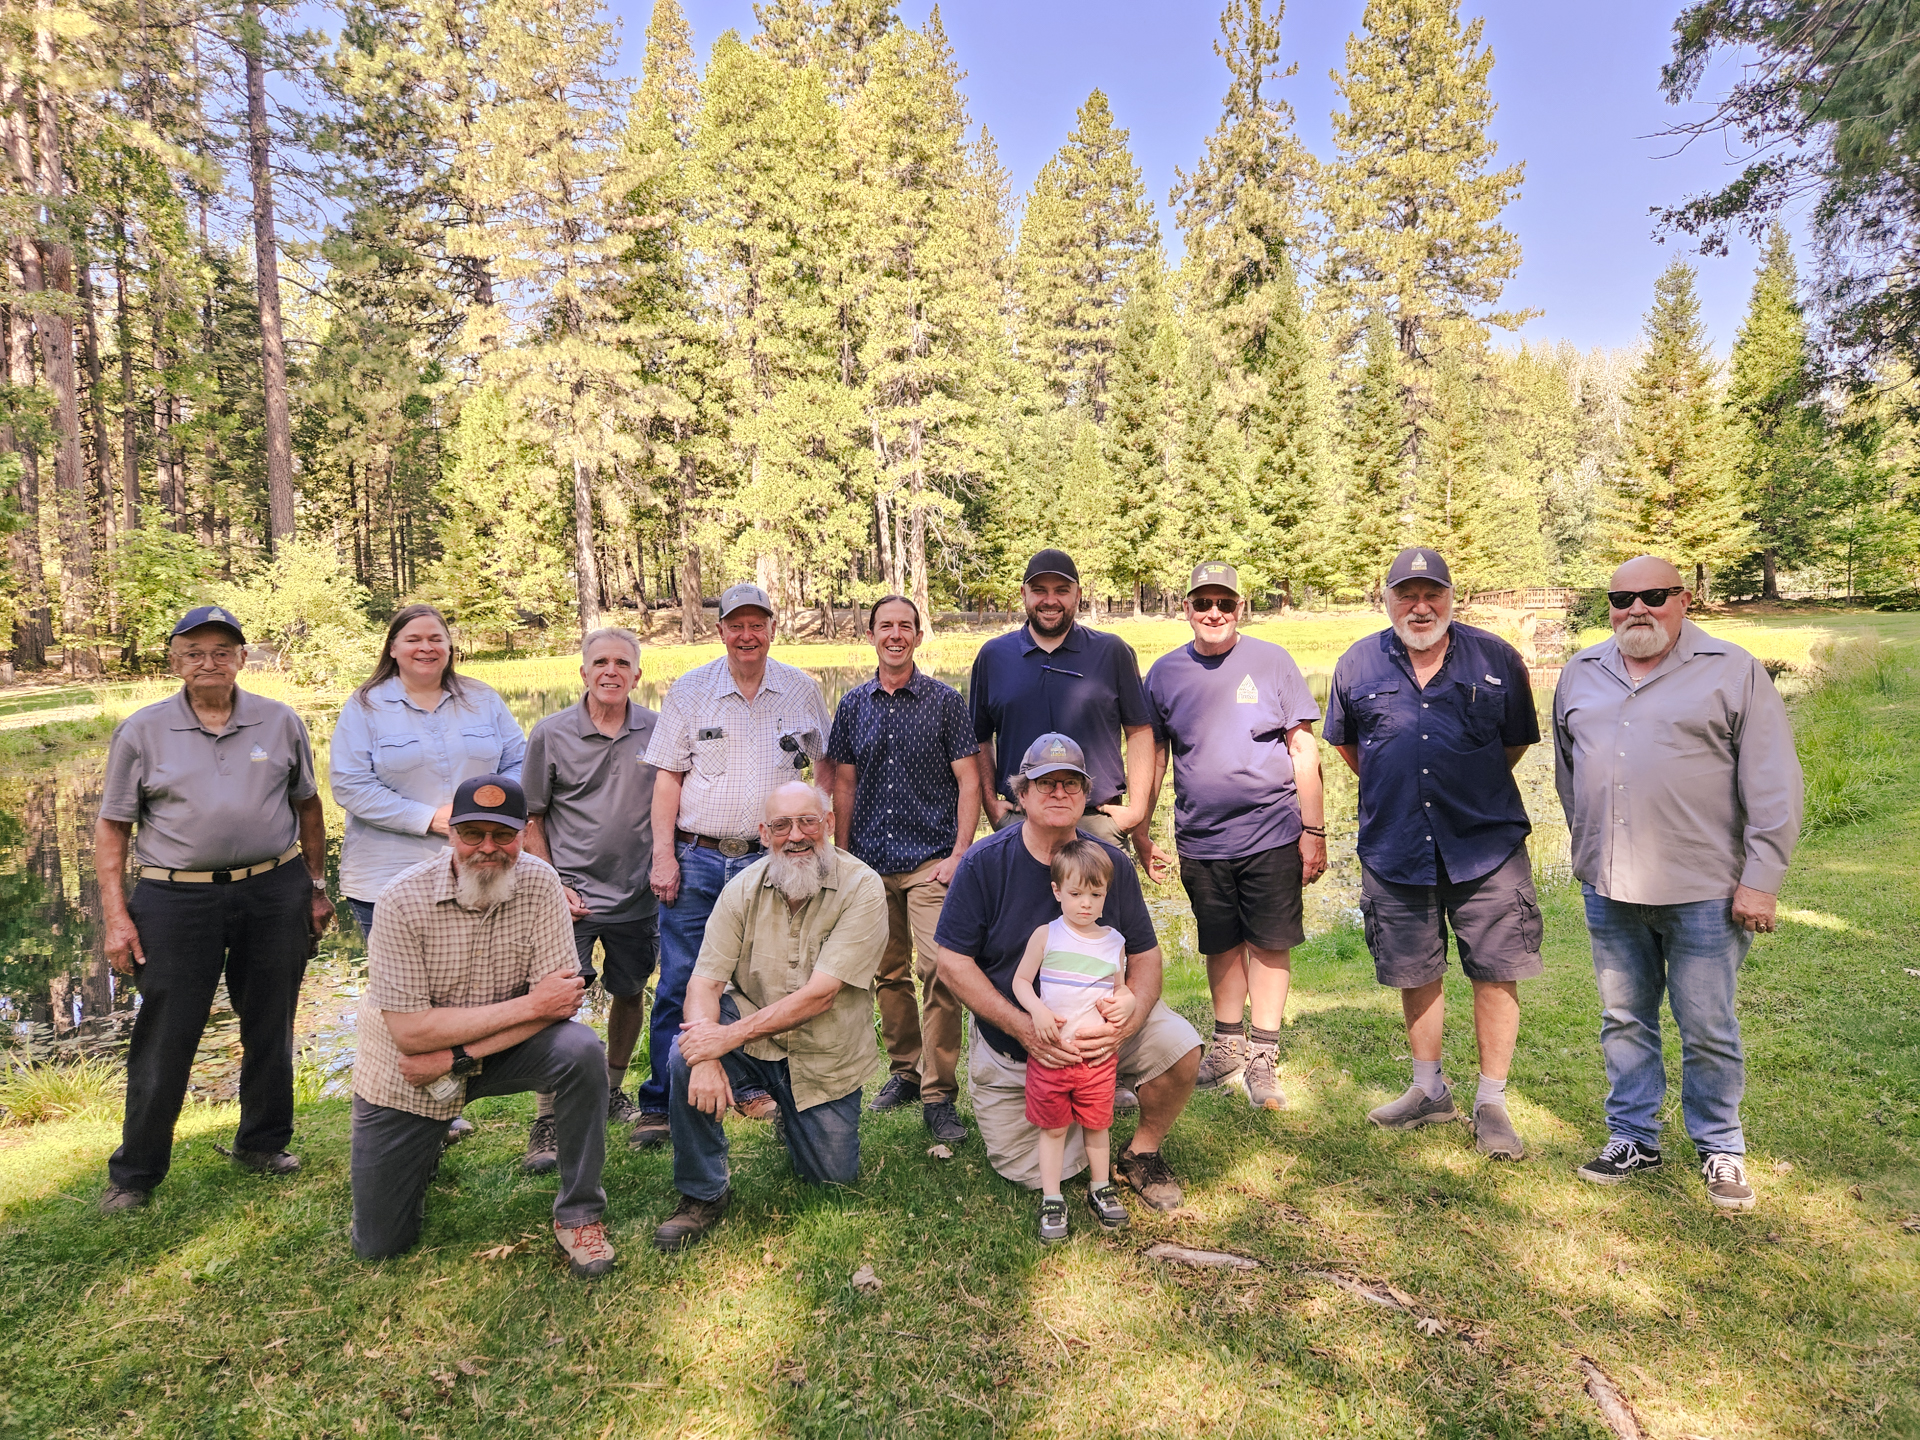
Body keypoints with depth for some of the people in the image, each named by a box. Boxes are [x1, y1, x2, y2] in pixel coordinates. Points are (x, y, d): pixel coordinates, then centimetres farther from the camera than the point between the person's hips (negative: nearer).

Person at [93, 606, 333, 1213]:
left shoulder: (281, 723, 5)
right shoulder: (141, 731, 1)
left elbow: (307, 805, 13)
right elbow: (112, 826, 4)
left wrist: (316, 886, 12)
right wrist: (115, 914, -2)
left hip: (274, 892, 2)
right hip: (177, 899, -1)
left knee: (271, 1027, 11)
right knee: (164, 1039, 3)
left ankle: (262, 1144, 30)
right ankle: (134, 1174, 21)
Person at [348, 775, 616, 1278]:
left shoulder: (538, 883, -16)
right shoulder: (403, 900, -22)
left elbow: (561, 1000, -20)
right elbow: (411, 1031, -25)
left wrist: (456, 1057, -26)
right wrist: (529, 1006, -27)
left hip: (498, 1052, 1)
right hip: (402, 1078, -1)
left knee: (581, 1051, -29)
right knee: (378, 1246, 4)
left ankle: (578, 1215, -10)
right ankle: (427, 1150, 36)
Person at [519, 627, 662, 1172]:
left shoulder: (657, 731, 1)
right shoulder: (551, 734, -3)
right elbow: (531, 817, 2)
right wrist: (552, 885, -5)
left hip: (638, 894, 3)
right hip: (572, 893, -2)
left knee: (629, 994, 14)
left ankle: (613, 1091, 36)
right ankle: (545, 1122, 1)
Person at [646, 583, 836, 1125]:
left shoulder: (803, 690, 5)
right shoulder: (690, 689, 2)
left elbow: (826, 763, 15)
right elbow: (668, 776, 2)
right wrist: (663, 853, -5)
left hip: (769, 859, 1)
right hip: (696, 859, -1)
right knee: (680, 983, 0)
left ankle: (751, 1086, 27)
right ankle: (662, 1101, 13)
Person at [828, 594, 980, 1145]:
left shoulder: (945, 701, 0)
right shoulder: (854, 705, 9)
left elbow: (968, 781, -1)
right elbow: (844, 785, 13)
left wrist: (960, 854, -10)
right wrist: (841, 857, 8)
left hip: (931, 859, -4)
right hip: (872, 861, 4)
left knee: (939, 970, -13)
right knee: (887, 974, 11)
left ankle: (939, 1095, -4)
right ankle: (904, 1070, 28)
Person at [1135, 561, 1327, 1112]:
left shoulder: (1271, 662, -2)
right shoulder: (1165, 672, 4)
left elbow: (1303, 749, 0)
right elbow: (1153, 756, 11)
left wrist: (1313, 831, -2)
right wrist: (1141, 831, 10)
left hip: (1271, 833, -2)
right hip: (1200, 837, 2)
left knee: (1270, 943, 3)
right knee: (1222, 945, 14)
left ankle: (1262, 1057, 16)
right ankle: (1227, 1044, 31)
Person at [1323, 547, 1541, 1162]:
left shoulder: (1497, 659, 0)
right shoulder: (1358, 665, 2)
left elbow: (1518, 740, 12)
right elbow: (1344, 741, 17)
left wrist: (1472, 788, 11)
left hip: (1486, 845, -1)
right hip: (1395, 848, 2)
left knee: (1496, 973, 2)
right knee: (1416, 974, 13)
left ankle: (1491, 1102, 18)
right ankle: (1429, 1090, 31)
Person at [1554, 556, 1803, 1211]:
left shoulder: (1732, 670, -3)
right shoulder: (1581, 674, 10)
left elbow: (1774, 782, -5)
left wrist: (1762, 879, -10)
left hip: (1703, 891, -4)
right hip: (1609, 888, 4)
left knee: (1708, 1031, 7)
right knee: (1624, 1021, 13)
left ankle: (1720, 1149, 25)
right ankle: (1632, 1138, 27)